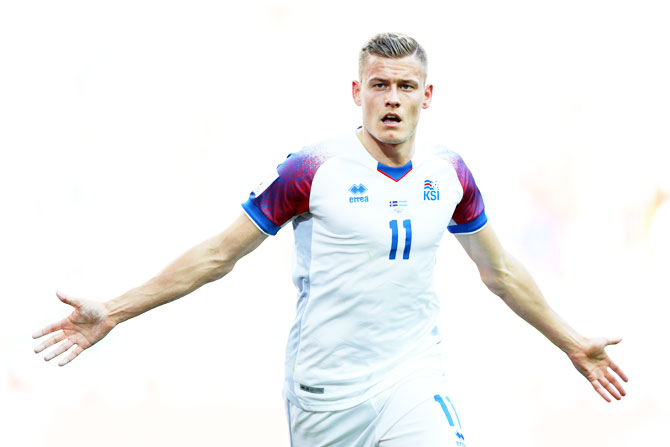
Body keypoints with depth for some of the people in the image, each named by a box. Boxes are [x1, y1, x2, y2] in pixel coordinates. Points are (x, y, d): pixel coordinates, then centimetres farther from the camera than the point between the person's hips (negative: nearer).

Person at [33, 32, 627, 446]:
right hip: (323, 388, -2)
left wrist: (572, 343, 26)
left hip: (414, 380, 3)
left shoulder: (449, 173, 3)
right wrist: (113, 313, -5)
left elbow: (500, 270, 19)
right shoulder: (314, 170, -10)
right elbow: (219, 254, -3)